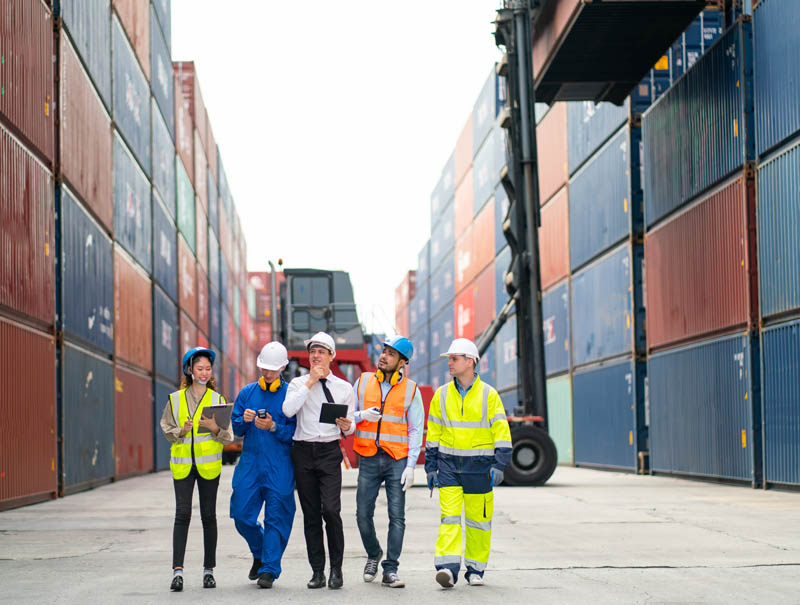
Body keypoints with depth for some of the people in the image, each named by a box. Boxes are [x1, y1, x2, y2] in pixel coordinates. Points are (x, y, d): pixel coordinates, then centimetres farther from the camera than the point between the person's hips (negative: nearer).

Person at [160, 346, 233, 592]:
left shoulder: (217, 399, 6)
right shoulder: (175, 399, 7)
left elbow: (228, 436, 3)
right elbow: (166, 429, 10)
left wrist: (215, 428, -17)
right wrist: (181, 431, -10)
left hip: (209, 464, 0)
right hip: (182, 463, 0)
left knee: (208, 515, 4)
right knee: (182, 514, -8)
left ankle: (209, 569, 12)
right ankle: (177, 570, -10)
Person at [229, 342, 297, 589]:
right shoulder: (247, 392, 12)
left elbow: (295, 431, -4)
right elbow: (235, 430, 12)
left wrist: (273, 427, -18)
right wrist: (243, 420, -8)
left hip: (279, 468, -4)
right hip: (249, 464, 4)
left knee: (276, 517, -3)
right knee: (242, 515, 2)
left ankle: (269, 569, 3)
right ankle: (260, 554, 28)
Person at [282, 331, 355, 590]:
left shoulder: (343, 387, 11)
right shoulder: (298, 383, 9)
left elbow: (350, 425, 13)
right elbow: (288, 410, -11)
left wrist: (346, 426, -11)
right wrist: (311, 381, -9)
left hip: (329, 452, -1)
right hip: (303, 452, 1)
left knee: (331, 510, -13)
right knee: (310, 514, 3)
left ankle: (336, 569, -1)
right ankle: (317, 571, 10)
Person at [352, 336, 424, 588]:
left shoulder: (410, 389, 2)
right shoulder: (363, 382, 8)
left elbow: (416, 430, 1)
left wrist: (411, 466, -7)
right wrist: (362, 415, -13)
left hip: (397, 460, -2)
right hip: (369, 459, 2)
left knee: (397, 516, -5)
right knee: (363, 513, 0)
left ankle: (390, 571, 1)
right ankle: (373, 554, 27)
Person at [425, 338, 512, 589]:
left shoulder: (488, 395, -1)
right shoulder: (441, 395, 7)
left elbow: (502, 433, 0)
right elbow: (433, 433, 12)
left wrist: (499, 466, -8)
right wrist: (431, 467, 8)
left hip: (479, 464, -1)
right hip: (449, 464, 1)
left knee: (479, 519, 5)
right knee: (449, 514, -11)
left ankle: (475, 570, 17)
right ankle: (448, 568, -17)